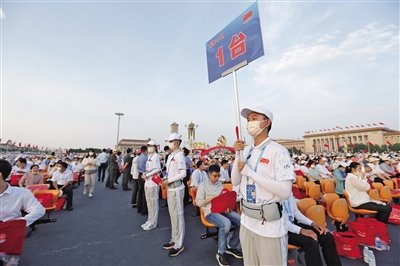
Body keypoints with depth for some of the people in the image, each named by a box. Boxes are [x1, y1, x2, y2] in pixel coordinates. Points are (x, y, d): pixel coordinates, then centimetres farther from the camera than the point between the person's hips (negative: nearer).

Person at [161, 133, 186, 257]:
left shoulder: (179, 155, -15)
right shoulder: (171, 155, 11)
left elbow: (183, 174, -19)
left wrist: (169, 181, -16)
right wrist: (165, 180, 2)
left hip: (176, 188, -9)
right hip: (170, 188, 9)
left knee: (178, 215, 3)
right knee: (172, 215, 19)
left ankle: (179, 244, 18)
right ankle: (174, 240, 35)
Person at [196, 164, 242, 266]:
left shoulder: (220, 184, 16)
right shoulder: (203, 185, 0)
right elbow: (198, 202, -5)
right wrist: (211, 198, -16)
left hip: (224, 209, 6)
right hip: (211, 212, -5)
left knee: (242, 221, -14)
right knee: (226, 223, -33)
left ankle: (232, 246, 8)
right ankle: (221, 253, -9)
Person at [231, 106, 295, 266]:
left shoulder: (278, 151, -15)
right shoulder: (246, 151, 2)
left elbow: (285, 191, -23)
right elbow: (235, 182, 3)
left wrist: (249, 171, -23)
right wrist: (237, 155, -9)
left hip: (269, 224, -6)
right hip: (246, 220, 6)